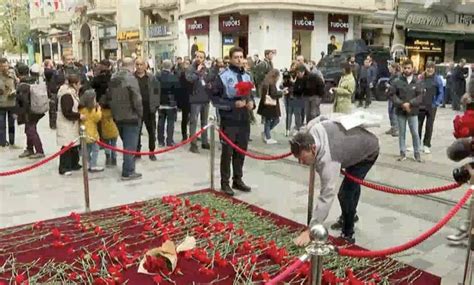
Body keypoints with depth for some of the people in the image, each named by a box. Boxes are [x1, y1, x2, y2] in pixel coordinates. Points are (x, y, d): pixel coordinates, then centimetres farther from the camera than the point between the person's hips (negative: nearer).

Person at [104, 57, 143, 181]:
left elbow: (108, 98, 14)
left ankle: (127, 168, 27)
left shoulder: (113, 78, 9)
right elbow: (136, 100, -18)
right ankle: (128, 172, 3)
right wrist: (140, 114, -5)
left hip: (117, 117, 8)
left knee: (126, 144, 19)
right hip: (131, 117, -8)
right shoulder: (131, 79, -16)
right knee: (130, 146, -1)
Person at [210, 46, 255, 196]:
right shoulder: (223, 77, -8)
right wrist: (233, 104, -18)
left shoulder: (247, 76, 10)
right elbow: (214, 98, -10)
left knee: (241, 152, 13)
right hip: (229, 121, -5)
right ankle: (225, 182, 15)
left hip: (244, 120, 6)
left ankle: (238, 180, 27)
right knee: (227, 152, 3)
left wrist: (252, 103, -1)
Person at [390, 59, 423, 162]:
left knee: (415, 133, 2)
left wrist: (409, 104, -18)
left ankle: (417, 153, 15)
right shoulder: (397, 81, -2)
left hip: (413, 112, 0)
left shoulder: (417, 82, -2)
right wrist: (401, 104, -14)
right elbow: (393, 94, -5)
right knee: (402, 133, 9)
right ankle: (403, 153, 19)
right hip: (400, 111, 1)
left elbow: (419, 97, -5)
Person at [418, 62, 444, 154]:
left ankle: (426, 145, 17)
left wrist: (436, 104, -8)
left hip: (431, 107, -2)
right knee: (418, 125, 6)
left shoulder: (437, 79, -5)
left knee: (429, 126, 7)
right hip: (420, 106, 2)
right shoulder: (420, 78, 0)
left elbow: (441, 93, -2)